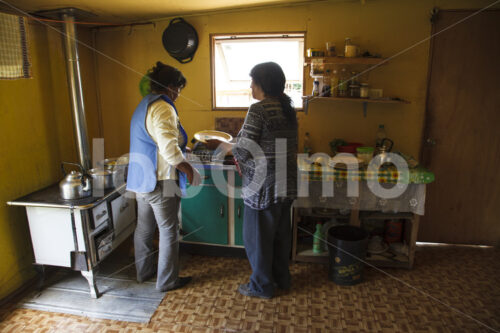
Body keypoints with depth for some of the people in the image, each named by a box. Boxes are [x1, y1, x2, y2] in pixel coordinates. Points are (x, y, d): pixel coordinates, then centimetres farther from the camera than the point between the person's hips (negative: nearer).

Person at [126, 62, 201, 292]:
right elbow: (170, 150, -27)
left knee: (144, 228, 20)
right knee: (168, 232, 5)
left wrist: (183, 147, 27)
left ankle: (144, 271, 37)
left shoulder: (143, 105, 13)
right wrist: (190, 170, -14)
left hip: (141, 179, 10)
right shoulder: (163, 109, -18)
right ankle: (167, 281, 18)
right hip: (161, 181, -10)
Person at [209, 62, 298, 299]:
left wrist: (220, 144, 1)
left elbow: (243, 150, -18)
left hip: (264, 186, -8)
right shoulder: (288, 109, 9)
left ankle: (262, 286, 24)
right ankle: (281, 278, 37)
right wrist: (246, 160, 16)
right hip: (286, 183, 9)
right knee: (280, 233, 20)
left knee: (257, 236, 8)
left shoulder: (258, 110, -17)